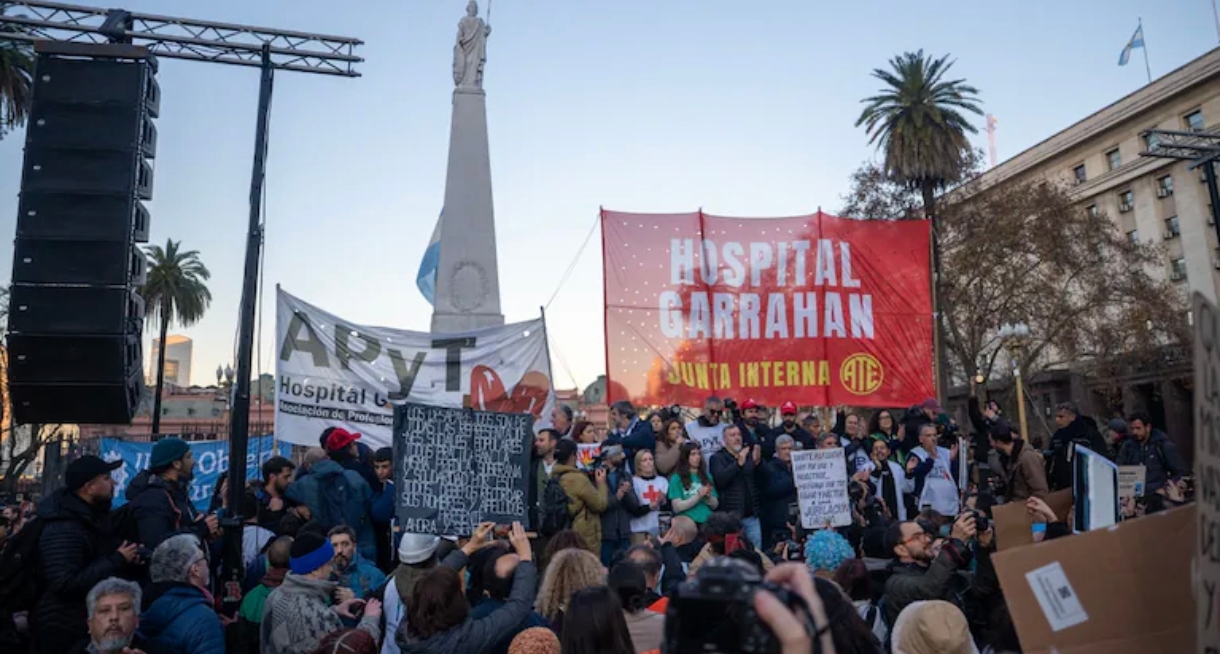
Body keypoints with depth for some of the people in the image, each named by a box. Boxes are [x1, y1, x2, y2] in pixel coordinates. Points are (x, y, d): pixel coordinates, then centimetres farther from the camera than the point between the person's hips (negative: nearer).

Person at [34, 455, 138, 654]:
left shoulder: (91, 517, 7)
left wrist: (124, 560, 0)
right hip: (64, 631, -9)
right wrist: (117, 561, -26)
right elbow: (66, 584, -33)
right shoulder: (63, 530, -26)